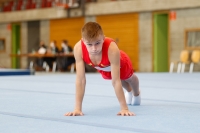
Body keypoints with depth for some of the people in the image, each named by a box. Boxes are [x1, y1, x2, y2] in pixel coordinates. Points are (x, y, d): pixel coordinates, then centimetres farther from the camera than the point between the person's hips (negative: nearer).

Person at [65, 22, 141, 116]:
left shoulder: (112, 48, -51)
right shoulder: (78, 49, -43)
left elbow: (116, 81, -45)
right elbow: (80, 80, -39)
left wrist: (124, 108, -44)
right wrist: (77, 108, -41)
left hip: (120, 64, -3)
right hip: (103, 68, 3)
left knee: (129, 78, 31)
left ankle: (136, 93, 67)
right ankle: (129, 91, 70)